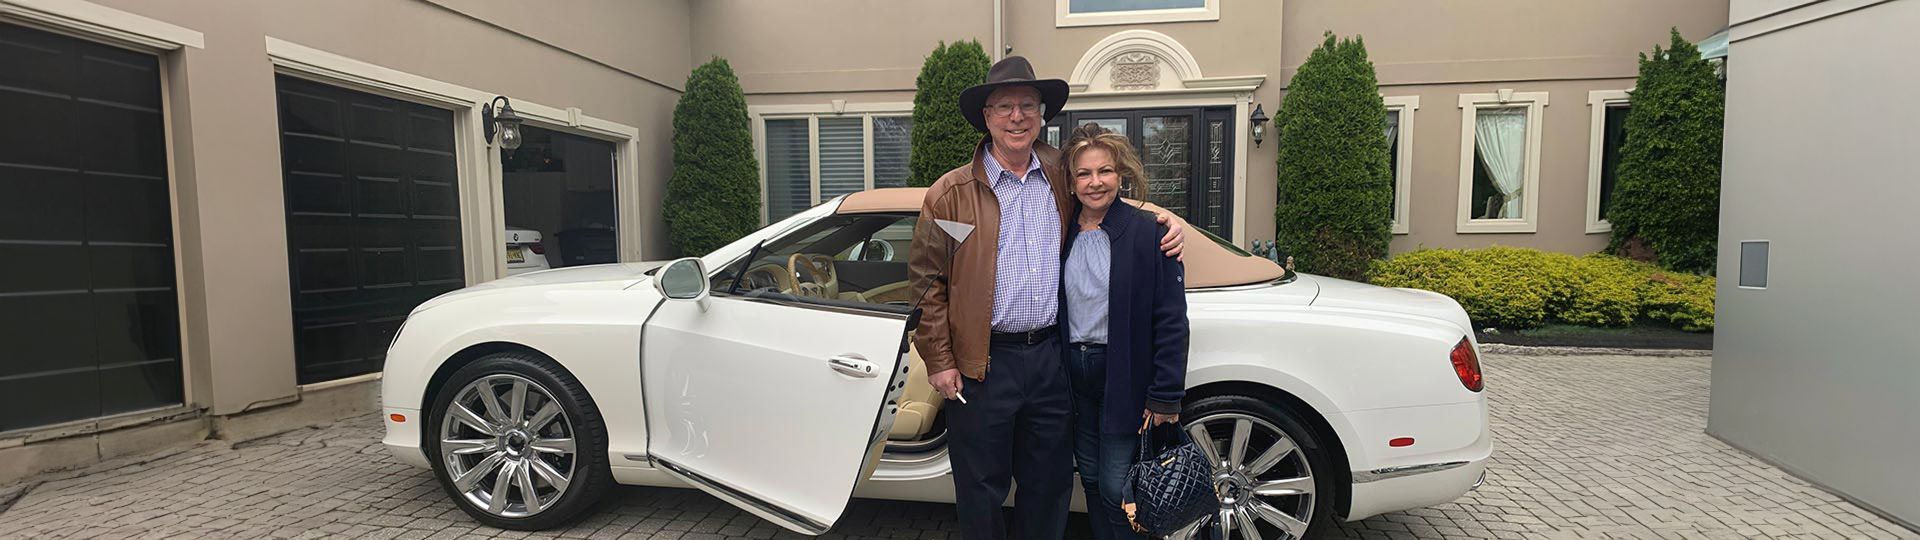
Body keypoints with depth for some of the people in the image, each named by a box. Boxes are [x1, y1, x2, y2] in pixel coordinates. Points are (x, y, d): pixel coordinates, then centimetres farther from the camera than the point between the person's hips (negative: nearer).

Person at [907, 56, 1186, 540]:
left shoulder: (1065, 177, 5)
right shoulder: (952, 193, -4)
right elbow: (928, 282, -3)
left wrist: (1166, 219, 0)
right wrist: (939, 362, -7)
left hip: (1053, 355, 3)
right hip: (983, 362, -3)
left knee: (1050, 485, 17)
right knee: (981, 490, 10)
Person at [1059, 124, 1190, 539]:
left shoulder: (1148, 232, -11)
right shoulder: (1060, 233, 3)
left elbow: (1171, 320, -12)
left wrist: (1166, 396, -14)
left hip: (1123, 376, -4)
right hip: (1073, 373, 5)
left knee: (1115, 487, 1)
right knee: (1091, 480, 17)